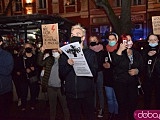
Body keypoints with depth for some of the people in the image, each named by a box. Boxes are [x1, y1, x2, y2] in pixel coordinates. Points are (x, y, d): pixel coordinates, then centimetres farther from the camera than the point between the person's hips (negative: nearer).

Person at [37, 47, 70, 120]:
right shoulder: (49, 59, 5)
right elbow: (40, 63, -1)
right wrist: (42, 52, -12)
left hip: (61, 87, -3)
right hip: (51, 87, 3)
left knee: (65, 106, 9)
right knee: (52, 106, 18)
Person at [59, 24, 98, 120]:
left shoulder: (90, 53, 1)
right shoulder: (65, 54, 6)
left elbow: (94, 73, -8)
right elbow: (61, 75, 0)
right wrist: (68, 64, -18)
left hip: (87, 94, -2)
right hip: (71, 94, 2)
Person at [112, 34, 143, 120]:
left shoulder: (137, 54, 10)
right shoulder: (117, 52, -4)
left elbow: (141, 67, 13)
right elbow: (114, 63, -23)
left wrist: (137, 71, -8)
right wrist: (120, 50, -23)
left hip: (133, 83, 4)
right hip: (120, 83, -3)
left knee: (133, 103, 7)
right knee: (122, 104, 3)